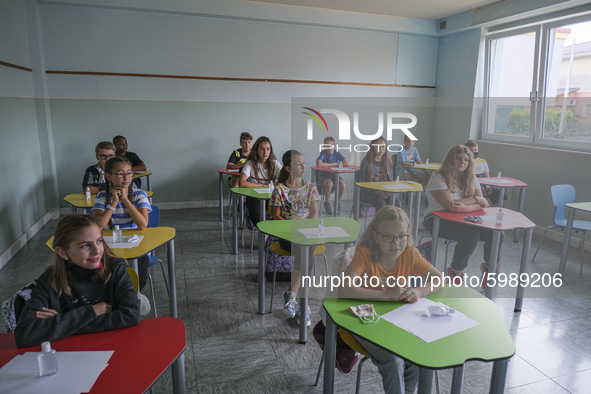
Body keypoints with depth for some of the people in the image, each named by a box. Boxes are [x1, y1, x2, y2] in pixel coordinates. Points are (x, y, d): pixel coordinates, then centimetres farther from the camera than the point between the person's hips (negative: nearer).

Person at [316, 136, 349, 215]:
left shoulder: (337, 153, 1)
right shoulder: (323, 152, -8)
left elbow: (347, 164, -7)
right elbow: (319, 164, -26)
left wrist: (335, 164, -12)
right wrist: (331, 164, -15)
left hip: (334, 174, 3)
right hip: (324, 174, -3)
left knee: (342, 183, -26)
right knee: (329, 183, -35)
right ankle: (327, 203, -9)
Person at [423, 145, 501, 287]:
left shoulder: (471, 179, 10)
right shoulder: (438, 179, -8)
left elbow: (483, 204, -2)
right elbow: (450, 205, -19)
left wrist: (464, 207, -23)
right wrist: (475, 199, -9)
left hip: (463, 220, 6)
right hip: (438, 220, -5)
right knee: (471, 234, -32)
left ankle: (489, 266, 10)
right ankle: (456, 271, -9)